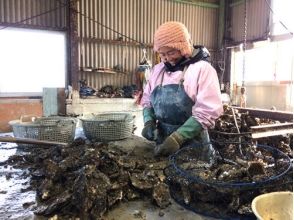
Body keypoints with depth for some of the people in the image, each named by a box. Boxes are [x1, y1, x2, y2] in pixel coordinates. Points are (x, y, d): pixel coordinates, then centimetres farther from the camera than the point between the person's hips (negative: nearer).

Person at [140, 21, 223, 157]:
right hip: (162, 141, 5)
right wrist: (149, 122, -4)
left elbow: (207, 111, -18)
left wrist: (177, 138, -24)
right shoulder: (157, 70, 6)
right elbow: (147, 100, 14)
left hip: (191, 144, -5)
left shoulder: (202, 69, -11)